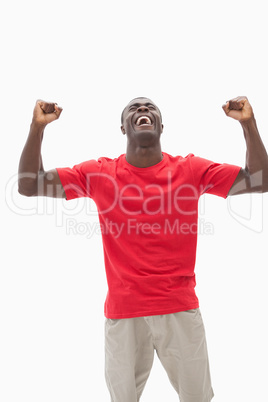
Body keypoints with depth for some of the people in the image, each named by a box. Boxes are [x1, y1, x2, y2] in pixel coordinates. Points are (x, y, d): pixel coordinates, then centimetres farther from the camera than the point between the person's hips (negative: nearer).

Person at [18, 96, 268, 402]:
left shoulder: (190, 170, -1)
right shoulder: (98, 173, -1)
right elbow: (29, 185, -3)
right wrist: (37, 127, -14)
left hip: (180, 308, 1)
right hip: (123, 311, 0)